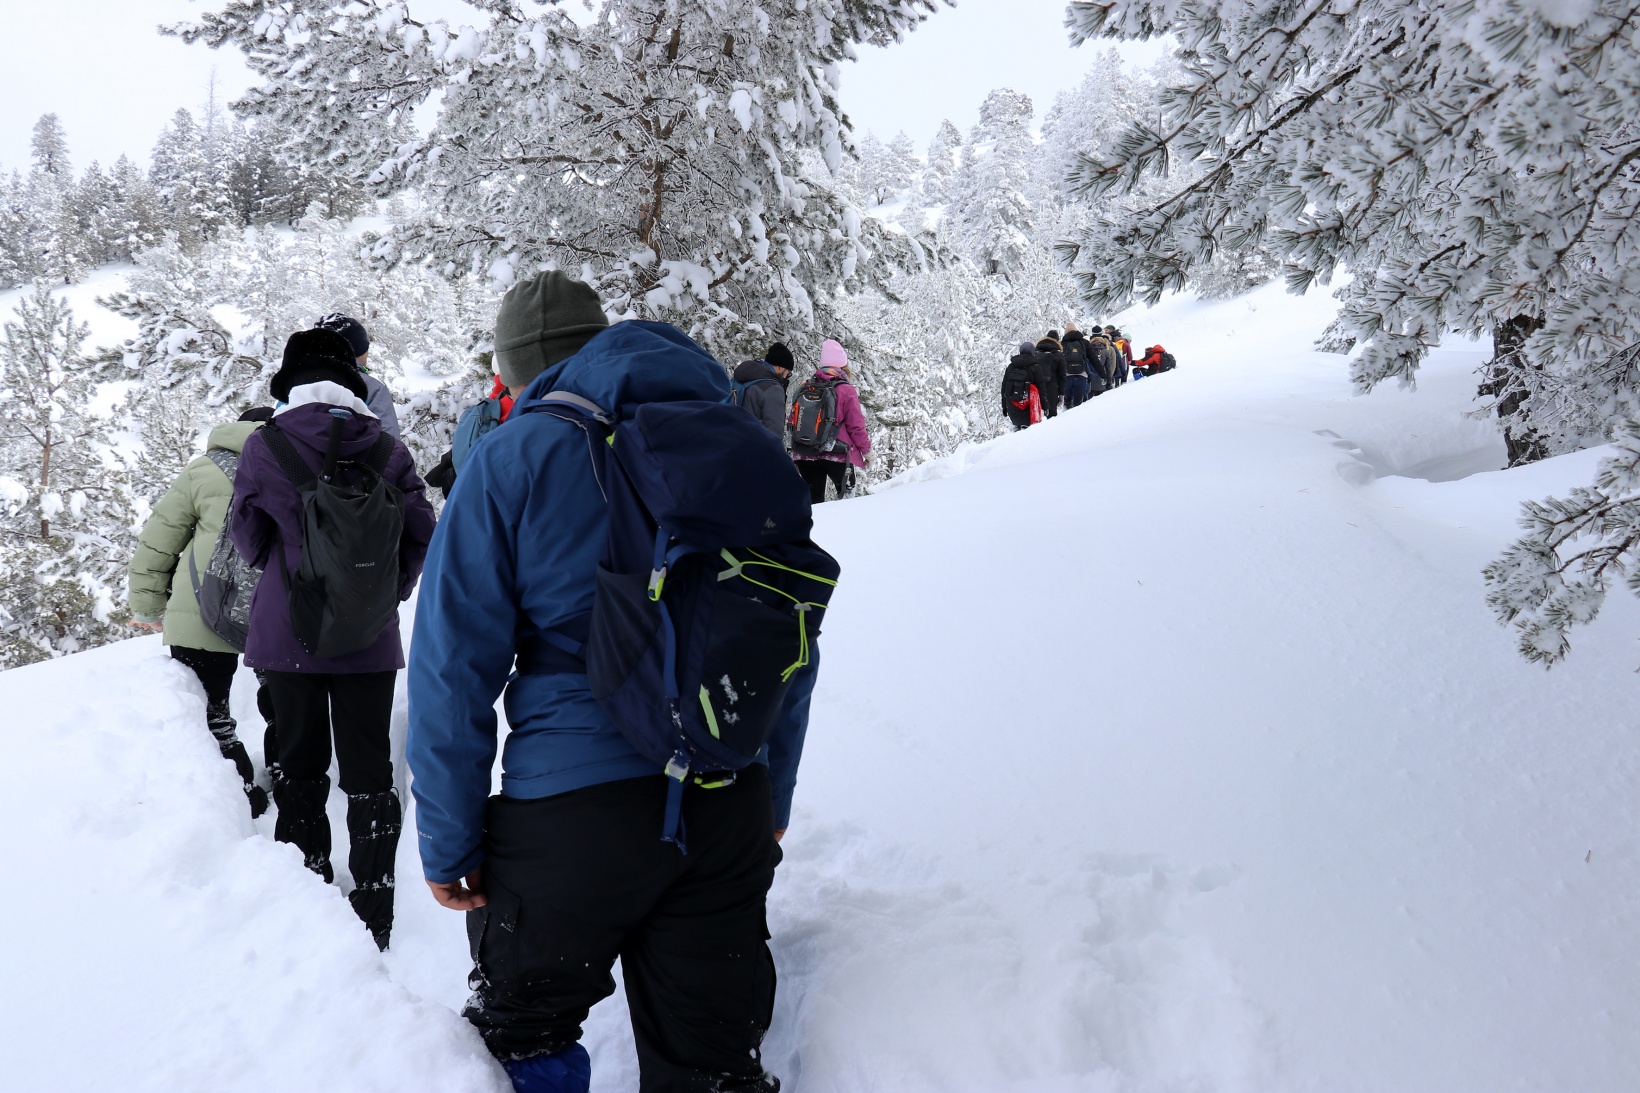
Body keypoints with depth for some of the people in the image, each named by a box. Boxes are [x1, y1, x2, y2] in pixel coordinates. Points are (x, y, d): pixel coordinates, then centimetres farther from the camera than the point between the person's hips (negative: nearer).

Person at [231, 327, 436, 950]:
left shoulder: (263, 447, -7)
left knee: (300, 768, 13)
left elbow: (249, 542, 2)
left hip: (287, 635, 0)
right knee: (370, 774, 7)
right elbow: (421, 535, -2)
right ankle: (373, 919, 7)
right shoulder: (387, 449, -5)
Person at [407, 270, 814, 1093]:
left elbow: (455, 662, -6)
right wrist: (771, 795, 22)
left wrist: (448, 838, 0)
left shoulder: (509, 458, -2)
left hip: (574, 807, -4)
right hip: (731, 802, 5)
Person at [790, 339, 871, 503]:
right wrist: (866, 450, 4)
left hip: (805, 454, 4)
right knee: (846, 495, 9)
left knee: (813, 497, 9)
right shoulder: (846, 390, -8)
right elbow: (856, 425, -8)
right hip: (837, 454, -4)